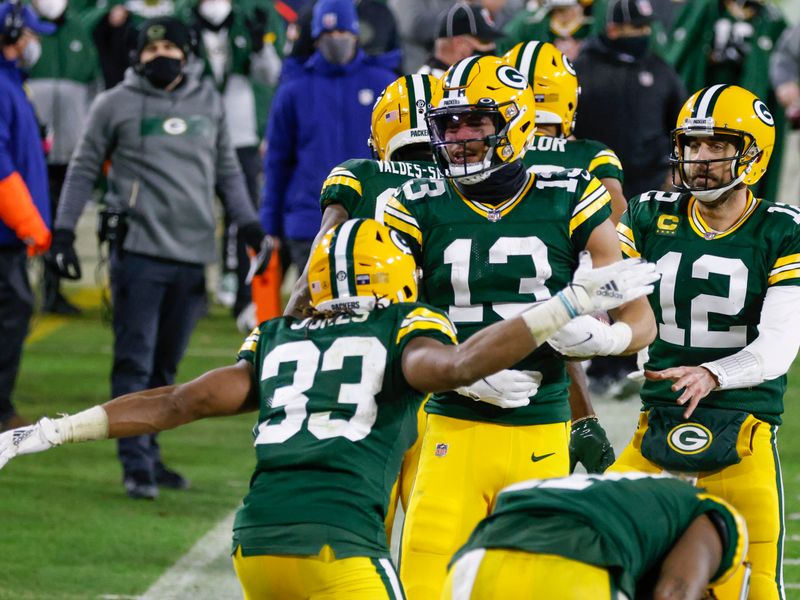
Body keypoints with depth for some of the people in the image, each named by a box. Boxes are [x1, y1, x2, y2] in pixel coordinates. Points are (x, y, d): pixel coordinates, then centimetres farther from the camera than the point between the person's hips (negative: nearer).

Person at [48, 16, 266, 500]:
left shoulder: (209, 102, 12)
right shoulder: (117, 103, 2)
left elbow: (227, 169, 20)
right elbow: (84, 168, 7)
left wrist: (249, 223, 12)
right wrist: (65, 230, 2)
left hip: (193, 254, 4)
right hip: (140, 248, -4)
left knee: (165, 364, 10)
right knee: (135, 362, -6)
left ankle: (149, 456, 18)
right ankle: (136, 465, -5)